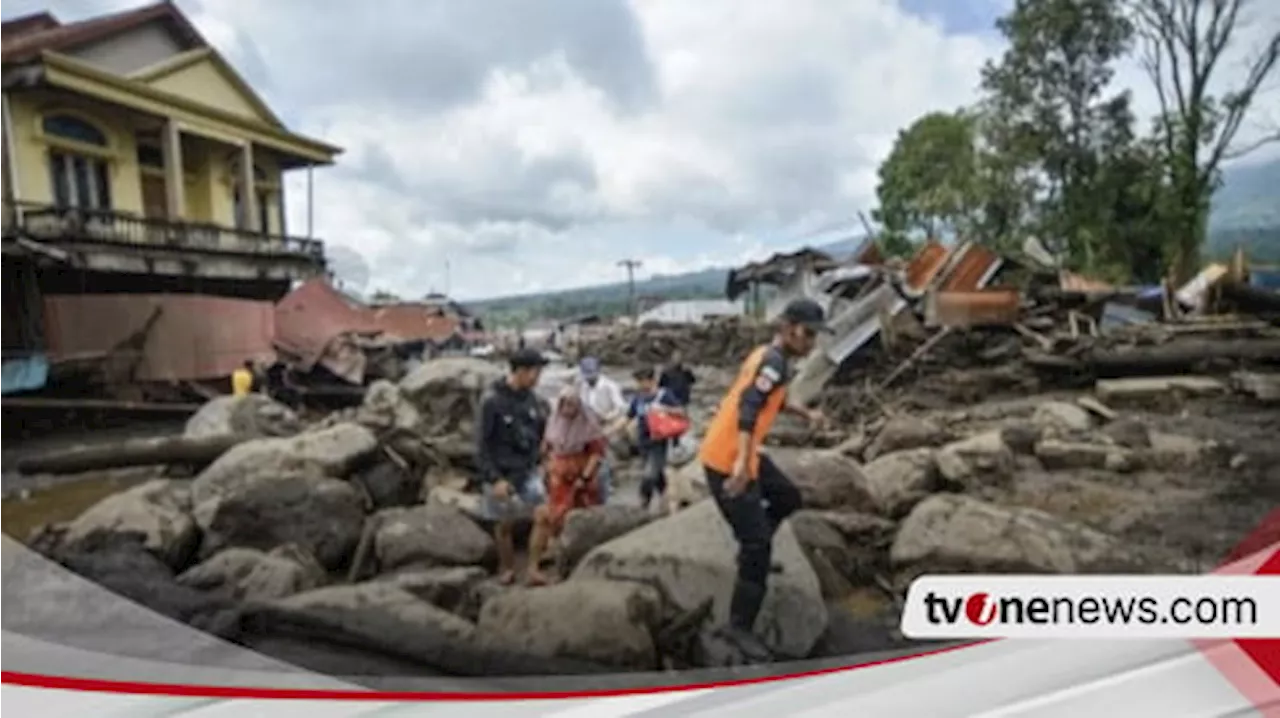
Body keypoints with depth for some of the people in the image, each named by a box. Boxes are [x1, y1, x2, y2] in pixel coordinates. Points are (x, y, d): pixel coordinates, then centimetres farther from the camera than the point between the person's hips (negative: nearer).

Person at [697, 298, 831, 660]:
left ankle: (754, 551, 39)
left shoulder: (769, 356, 12)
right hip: (726, 461, -10)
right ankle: (740, 626, 4)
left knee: (787, 498, 24)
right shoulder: (773, 361, -19)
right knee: (757, 544, -6)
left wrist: (807, 414, 36)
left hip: (739, 455, 10)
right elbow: (748, 409, -33)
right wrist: (742, 463, -42)